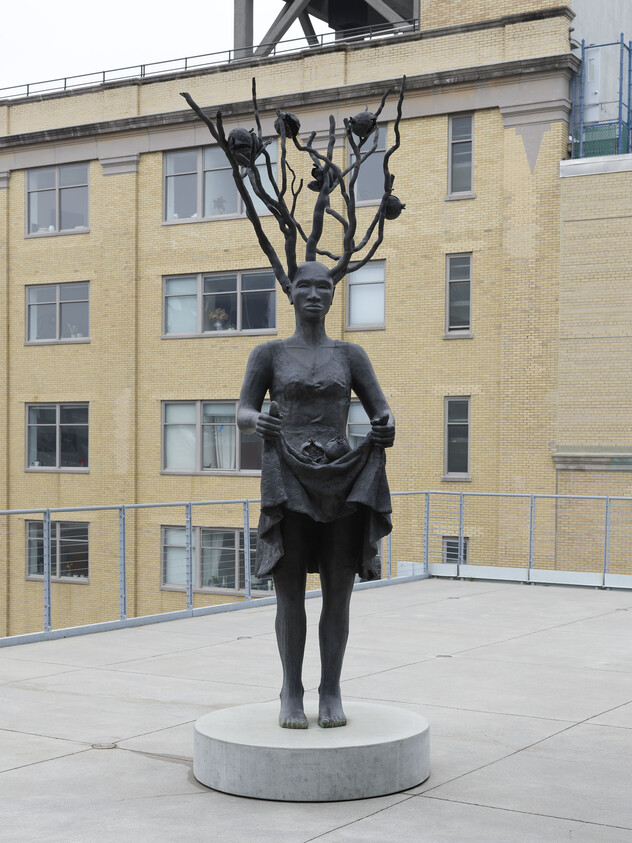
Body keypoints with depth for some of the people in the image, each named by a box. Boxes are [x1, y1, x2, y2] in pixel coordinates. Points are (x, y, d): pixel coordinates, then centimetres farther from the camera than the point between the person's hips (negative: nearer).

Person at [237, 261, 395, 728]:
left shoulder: (351, 355, 10)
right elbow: (242, 415, -1)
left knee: (338, 591, 2)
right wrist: (258, 420, -26)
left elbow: (382, 412, 3)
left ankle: (331, 691, 13)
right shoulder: (268, 353, 7)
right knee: (290, 591, -1)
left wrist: (387, 427, -21)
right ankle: (292, 691, 11)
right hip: (288, 481, -1)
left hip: (342, 481, 1)